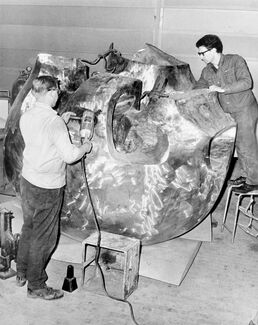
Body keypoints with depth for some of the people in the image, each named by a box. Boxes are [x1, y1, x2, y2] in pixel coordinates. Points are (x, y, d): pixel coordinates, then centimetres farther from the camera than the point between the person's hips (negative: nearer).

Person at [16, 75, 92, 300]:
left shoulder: (26, 117, 2)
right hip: (47, 188, -8)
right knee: (44, 237, 6)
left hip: (27, 180, 8)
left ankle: (22, 273, 37)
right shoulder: (54, 122, -22)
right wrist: (85, 147, -2)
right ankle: (36, 286, 20)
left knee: (28, 228, 22)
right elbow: (69, 156, -21)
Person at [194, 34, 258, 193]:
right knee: (239, 145, 13)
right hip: (229, 113, 7)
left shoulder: (235, 61, -12)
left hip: (245, 109, -6)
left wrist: (222, 89, -27)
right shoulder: (207, 72, 5)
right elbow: (196, 90, 14)